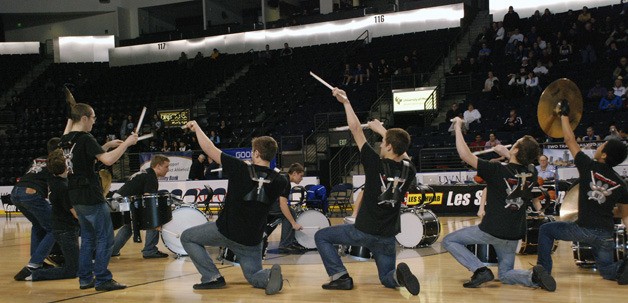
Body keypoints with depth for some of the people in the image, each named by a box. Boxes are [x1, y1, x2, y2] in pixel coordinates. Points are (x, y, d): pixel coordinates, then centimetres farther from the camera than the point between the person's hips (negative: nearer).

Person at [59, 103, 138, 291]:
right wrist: (126, 143, -14)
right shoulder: (85, 139, -15)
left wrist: (108, 145, 18)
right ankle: (102, 279, -4)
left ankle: (85, 278, 16)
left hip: (76, 196, 9)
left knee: (88, 237, 16)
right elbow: (108, 160, -24)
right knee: (105, 237, -3)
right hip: (91, 196, -9)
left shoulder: (66, 140, 11)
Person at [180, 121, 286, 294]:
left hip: (225, 231, -3)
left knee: (187, 238, 17)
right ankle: (270, 275, -17)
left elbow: (210, 149, -6)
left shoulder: (240, 169, -13)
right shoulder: (279, 182, -5)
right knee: (254, 276, 20)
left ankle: (212, 277, 3)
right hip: (252, 240, 3)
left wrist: (197, 128, 9)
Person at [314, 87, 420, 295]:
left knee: (321, 236, 16)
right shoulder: (408, 171, -4)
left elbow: (356, 129, -8)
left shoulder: (376, 164, -15)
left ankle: (340, 277, 1)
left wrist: (345, 102, 2)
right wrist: (383, 130, 27)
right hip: (387, 237, 4)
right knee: (388, 279, 19)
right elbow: (401, 154, 21)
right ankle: (399, 275, -18)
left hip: (363, 231, -4)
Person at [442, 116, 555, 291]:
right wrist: (506, 154, 27)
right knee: (505, 274, 21)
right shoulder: (531, 175, -1)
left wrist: (458, 127, -5)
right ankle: (534, 276, -10)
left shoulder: (497, 171, -17)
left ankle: (480, 270, -7)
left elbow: (465, 155, -15)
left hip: (491, 230, -5)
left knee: (449, 241, 11)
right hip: (514, 235, 6)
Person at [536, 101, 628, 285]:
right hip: (605, 235, 4)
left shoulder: (589, 167, -7)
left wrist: (564, 115, 12)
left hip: (584, 230, -4)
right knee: (606, 270, 20)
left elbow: (570, 140, 2)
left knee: (546, 230, 18)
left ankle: (543, 271, 9)